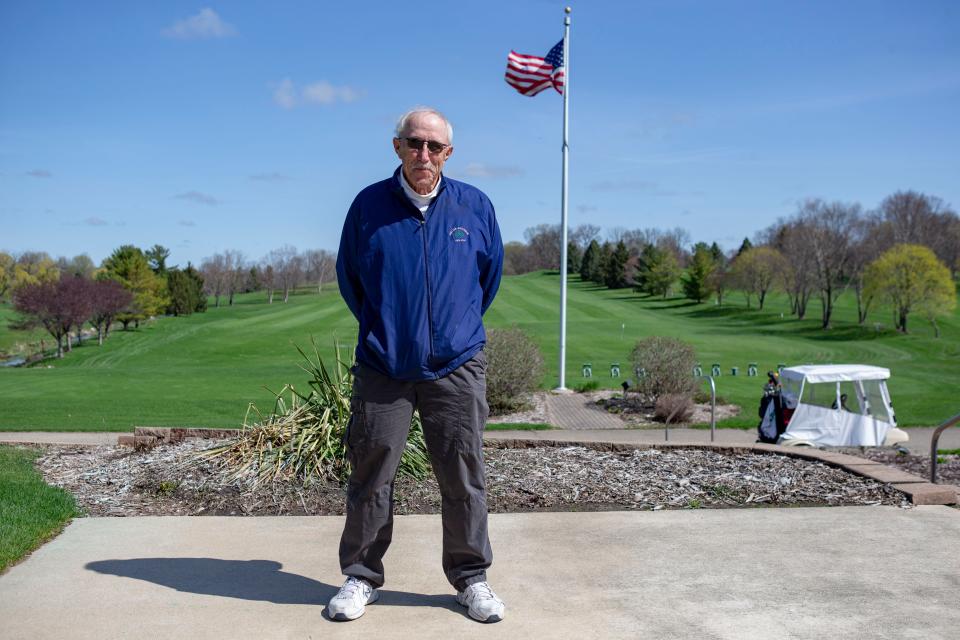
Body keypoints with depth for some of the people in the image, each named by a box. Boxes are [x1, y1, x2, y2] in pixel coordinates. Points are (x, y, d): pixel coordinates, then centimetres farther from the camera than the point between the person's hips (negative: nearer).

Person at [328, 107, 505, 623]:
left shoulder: (474, 206, 2)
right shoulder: (369, 205, -1)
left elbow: (490, 272, 17)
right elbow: (348, 277, 12)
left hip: (456, 367, 1)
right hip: (382, 367, 0)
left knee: (464, 478, 5)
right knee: (370, 476, 6)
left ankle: (471, 578, 20)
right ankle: (360, 576, 21)